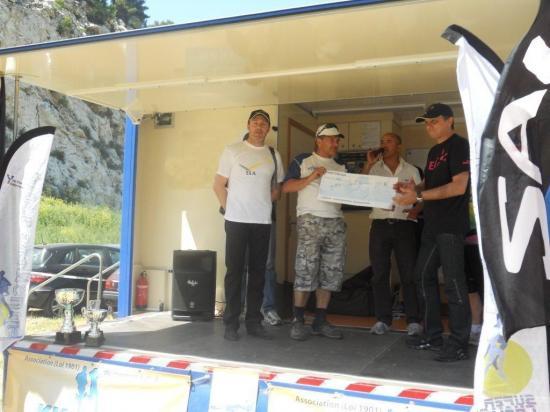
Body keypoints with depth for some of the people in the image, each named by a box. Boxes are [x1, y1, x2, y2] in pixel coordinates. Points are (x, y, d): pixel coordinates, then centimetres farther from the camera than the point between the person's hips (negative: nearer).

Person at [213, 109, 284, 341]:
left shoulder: (273, 155, 11)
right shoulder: (233, 151, 2)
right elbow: (219, 185, 2)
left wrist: (262, 205, 5)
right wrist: (229, 208, -2)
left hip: (263, 222, 3)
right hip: (236, 220, -3)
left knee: (258, 272, 7)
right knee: (234, 271, -1)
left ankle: (253, 322, 15)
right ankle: (230, 324, 5)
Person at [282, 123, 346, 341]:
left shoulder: (341, 168, 22)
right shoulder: (302, 161, 9)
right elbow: (286, 187, 1)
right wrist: (311, 178, -10)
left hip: (336, 222, 5)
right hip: (310, 220, -5)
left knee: (331, 272, 3)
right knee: (306, 270, -9)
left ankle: (320, 320, 10)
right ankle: (298, 320, -1)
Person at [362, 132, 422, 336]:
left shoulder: (411, 170, 10)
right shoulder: (374, 169, 10)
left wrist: (416, 210, -12)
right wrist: (368, 164, -6)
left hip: (404, 225, -1)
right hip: (380, 225, 1)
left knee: (409, 273, -2)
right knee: (379, 273, 2)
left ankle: (413, 320, 6)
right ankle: (383, 319, 10)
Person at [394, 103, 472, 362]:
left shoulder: (459, 146, -9)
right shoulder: (434, 152, 18)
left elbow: (458, 187, -19)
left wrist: (417, 197, -21)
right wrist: (413, 189, 0)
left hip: (451, 225, -9)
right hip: (433, 225, 9)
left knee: (453, 281, -7)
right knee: (424, 275, 11)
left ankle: (459, 344, 1)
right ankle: (433, 335, 20)